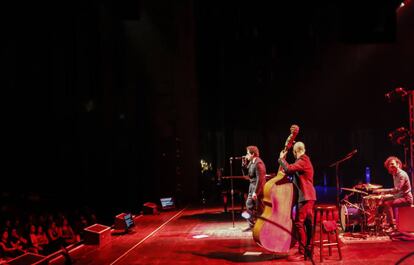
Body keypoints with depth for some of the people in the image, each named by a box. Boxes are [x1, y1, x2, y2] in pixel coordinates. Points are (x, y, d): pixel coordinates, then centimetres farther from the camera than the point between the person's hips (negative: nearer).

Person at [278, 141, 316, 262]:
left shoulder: (302, 161, -15)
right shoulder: (304, 160, 17)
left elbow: (288, 169, -26)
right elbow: (292, 171, 19)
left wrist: (281, 158, -12)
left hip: (304, 197, -11)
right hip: (308, 196, 11)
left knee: (299, 223, -11)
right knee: (307, 223, 14)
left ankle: (301, 253, -9)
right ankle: (308, 248, 22)